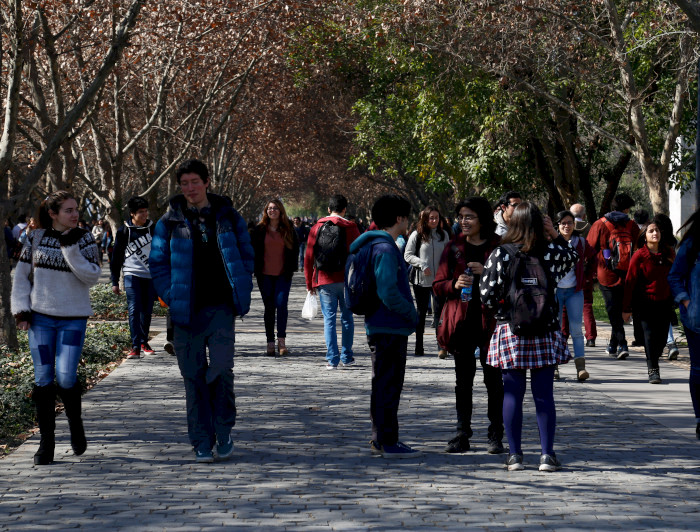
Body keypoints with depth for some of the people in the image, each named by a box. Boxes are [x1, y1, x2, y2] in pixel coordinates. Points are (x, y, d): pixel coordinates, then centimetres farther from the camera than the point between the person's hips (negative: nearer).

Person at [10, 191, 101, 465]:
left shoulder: (84, 239, -1)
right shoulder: (36, 237, 3)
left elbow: (92, 277, -11)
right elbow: (22, 275, 9)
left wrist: (70, 248, -18)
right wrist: (21, 308, 0)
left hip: (73, 319, -2)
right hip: (40, 318, 2)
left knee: (65, 377, -11)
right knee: (43, 379, -1)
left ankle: (75, 422, 18)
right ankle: (46, 441, 8)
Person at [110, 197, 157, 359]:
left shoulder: (153, 229, 6)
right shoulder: (124, 231, 0)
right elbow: (116, 257, 5)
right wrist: (115, 281, 3)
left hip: (151, 276, 3)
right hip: (132, 275, -3)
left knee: (147, 311, 8)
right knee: (134, 310, -12)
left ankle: (144, 342, 22)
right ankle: (135, 346, -15)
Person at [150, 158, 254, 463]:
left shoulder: (227, 217, 6)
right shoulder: (170, 222, 5)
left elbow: (246, 255, 12)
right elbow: (157, 263, 8)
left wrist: (240, 294, 2)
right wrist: (171, 297, -4)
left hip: (221, 308, 0)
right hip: (186, 311, 0)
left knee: (221, 369, -10)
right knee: (194, 376, 2)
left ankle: (224, 430, 11)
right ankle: (201, 442, 10)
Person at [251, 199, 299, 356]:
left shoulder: (288, 230, 6)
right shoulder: (259, 230, 5)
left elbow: (295, 249, 10)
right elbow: (252, 249, 8)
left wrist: (291, 269, 1)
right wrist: (256, 270, -1)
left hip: (283, 275, -1)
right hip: (265, 275, 1)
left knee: (281, 304, -15)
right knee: (269, 307, 3)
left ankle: (281, 340, -9)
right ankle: (270, 342, 7)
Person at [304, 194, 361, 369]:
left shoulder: (317, 228, 2)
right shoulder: (350, 228, -2)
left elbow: (308, 257, 3)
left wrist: (309, 282, 10)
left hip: (324, 281, 0)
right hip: (346, 280, 0)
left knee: (329, 318, 3)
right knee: (347, 317, 13)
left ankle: (332, 359, -4)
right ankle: (346, 356, 17)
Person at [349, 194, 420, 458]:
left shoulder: (378, 245, 15)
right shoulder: (385, 249, -18)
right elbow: (388, 293, -24)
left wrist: (408, 312, 15)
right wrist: (412, 313, -11)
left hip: (381, 327, 10)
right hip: (389, 328, -10)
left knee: (386, 384, 16)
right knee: (388, 384, -5)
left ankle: (381, 439, 23)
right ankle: (388, 442, -1)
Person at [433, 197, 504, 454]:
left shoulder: (499, 247, -1)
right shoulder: (454, 247, 8)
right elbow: (438, 285, 7)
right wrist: (454, 285, -14)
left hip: (490, 322, -3)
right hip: (462, 323, 3)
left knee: (493, 380, 1)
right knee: (463, 382, 7)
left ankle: (495, 436, 9)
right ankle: (462, 435, 13)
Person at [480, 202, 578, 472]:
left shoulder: (500, 254, -6)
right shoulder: (551, 253, -2)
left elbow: (487, 293, -8)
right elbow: (573, 255, 21)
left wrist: (502, 310, 9)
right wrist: (555, 235, 13)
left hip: (510, 331, -1)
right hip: (545, 335, 1)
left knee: (513, 394, 5)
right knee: (544, 394, 5)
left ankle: (515, 455, 7)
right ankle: (547, 454, 5)